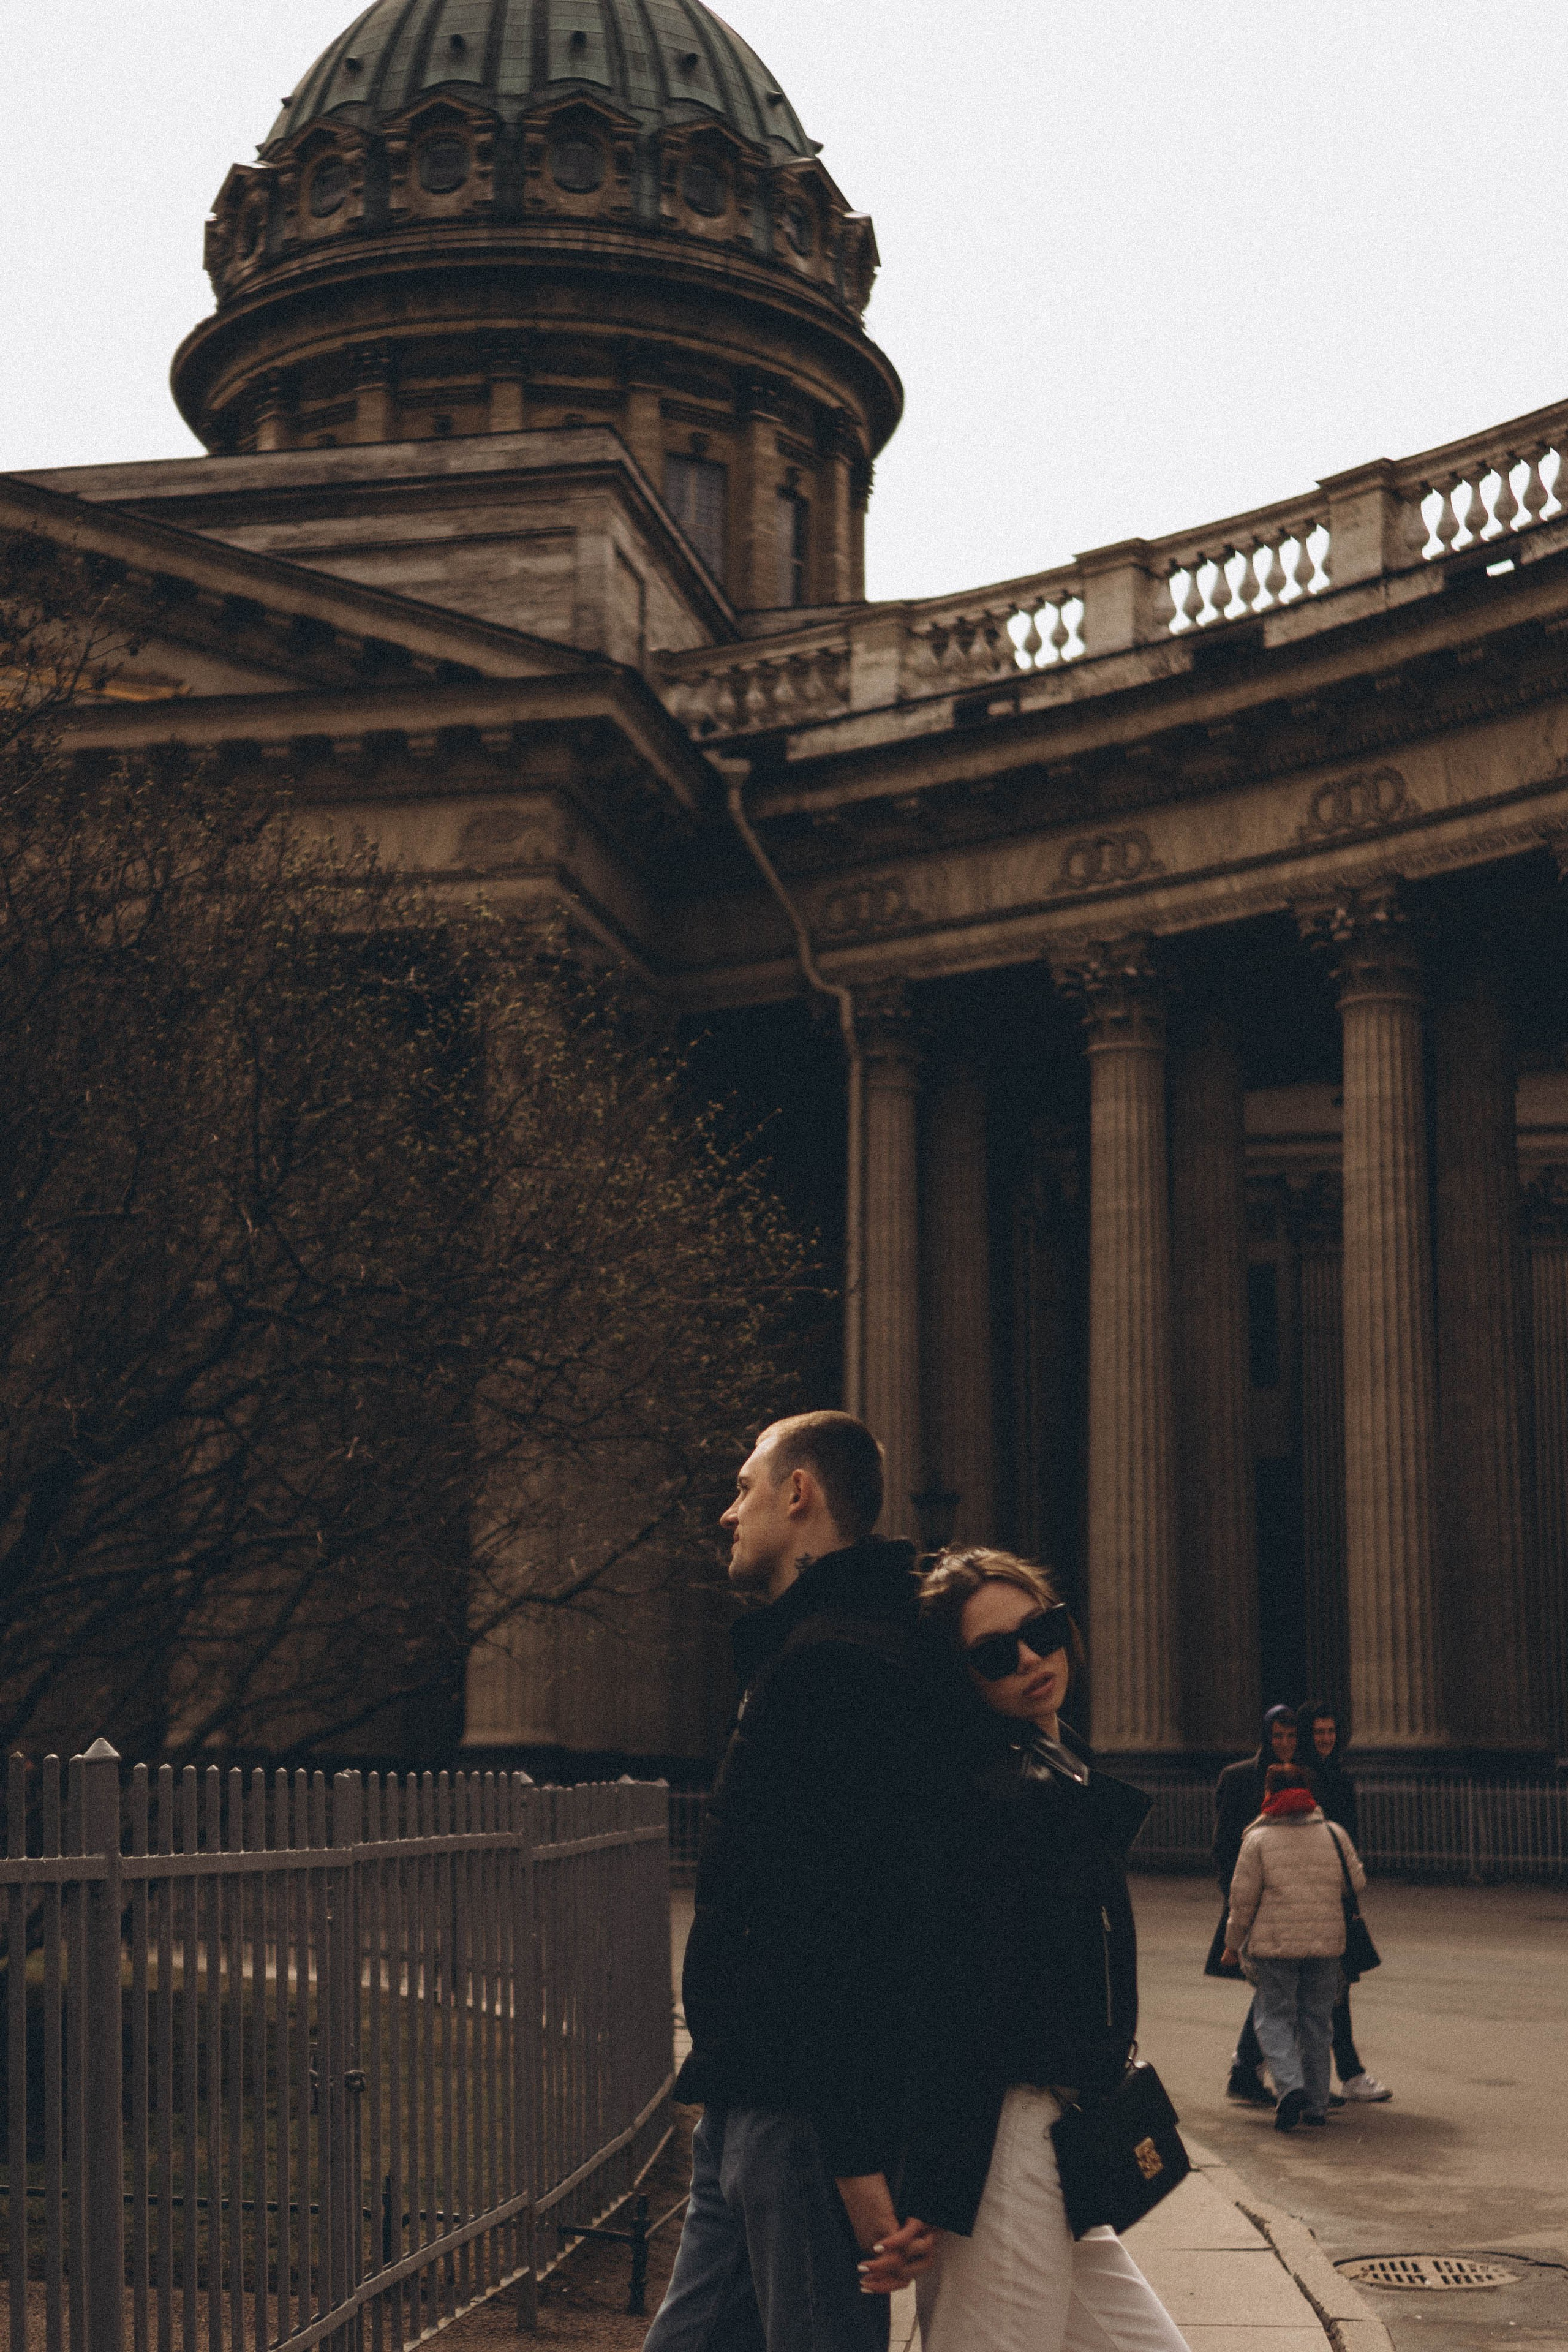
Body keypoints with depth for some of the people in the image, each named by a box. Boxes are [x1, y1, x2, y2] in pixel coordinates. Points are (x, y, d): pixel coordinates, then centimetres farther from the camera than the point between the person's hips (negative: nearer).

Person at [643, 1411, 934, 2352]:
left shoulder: (828, 1665, -16)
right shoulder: (806, 1650, 19)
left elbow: (848, 1929, -24)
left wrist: (862, 2156, -26)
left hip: (800, 2121, -11)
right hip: (756, 2108, 11)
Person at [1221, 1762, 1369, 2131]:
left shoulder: (1258, 1839, -4)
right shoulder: (1334, 1835, 5)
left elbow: (1243, 1897, -4)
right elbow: (1357, 1883, 9)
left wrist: (1233, 1943, 8)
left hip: (1274, 1946, -3)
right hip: (1326, 1944, 3)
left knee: (1275, 2018, 4)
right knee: (1315, 2023, 13)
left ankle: (1290, 2085, -19)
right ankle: (1317, 2104, 15)